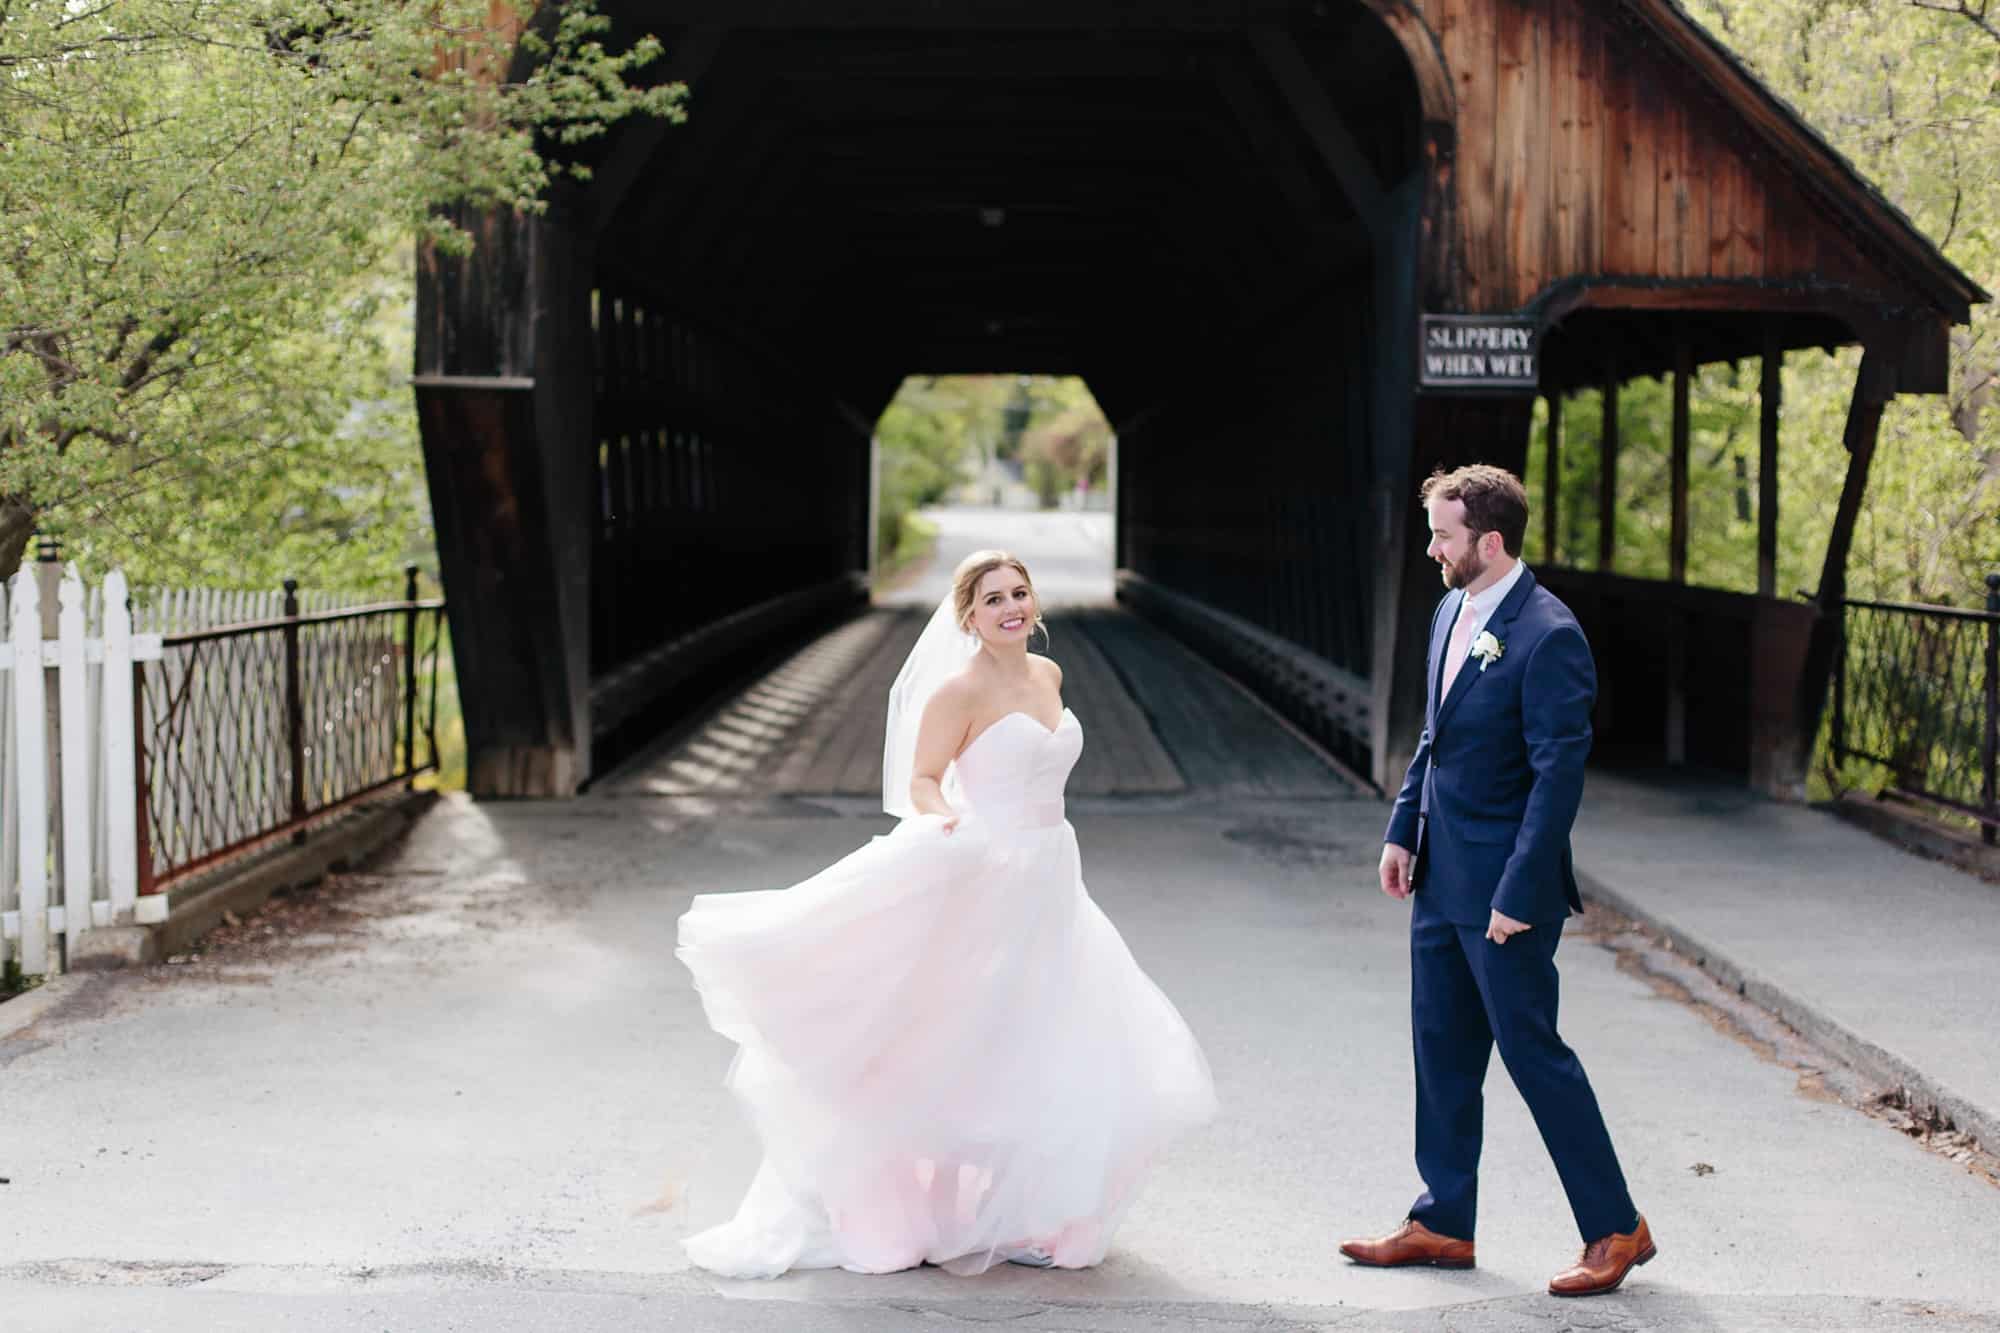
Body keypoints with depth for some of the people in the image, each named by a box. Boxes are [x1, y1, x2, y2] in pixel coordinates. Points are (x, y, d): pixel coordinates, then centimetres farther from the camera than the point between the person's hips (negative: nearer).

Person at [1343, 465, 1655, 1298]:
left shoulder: (1548, 637, -20)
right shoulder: (1452, 612, 8)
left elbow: (1559, 775, -20)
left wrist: (1518, 894, -21)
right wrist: (1403, 830, 13)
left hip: (1502, 885, -9)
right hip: (1440, 877, 9)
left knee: (1531, 1049, -1)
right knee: (1441, 1051, 15)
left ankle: (1616, 1228, 12)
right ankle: (1443, 1222, 27)